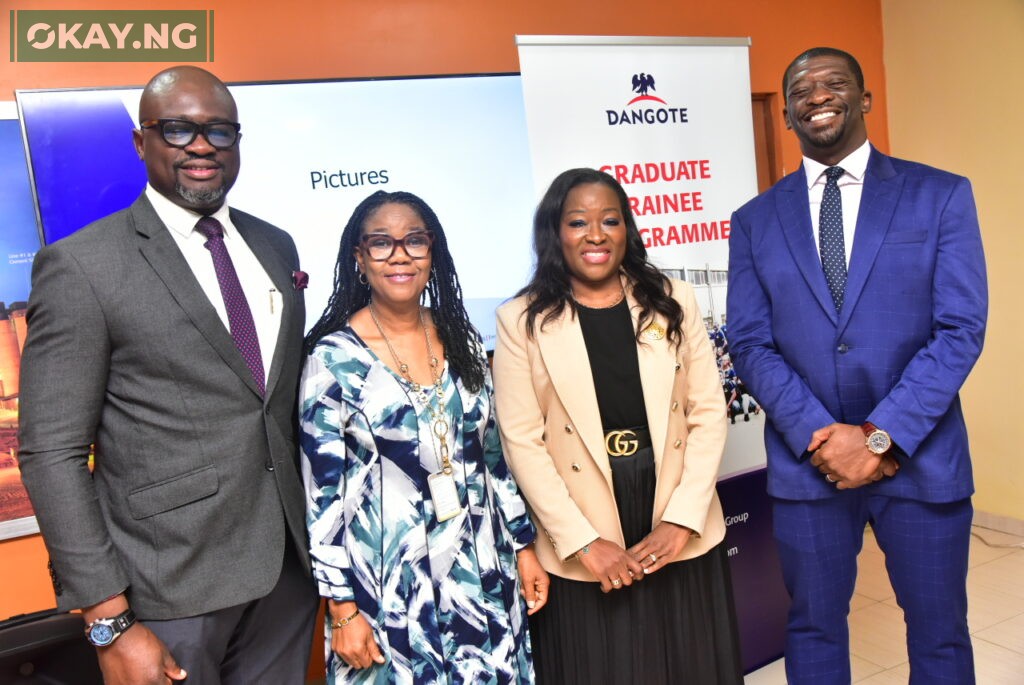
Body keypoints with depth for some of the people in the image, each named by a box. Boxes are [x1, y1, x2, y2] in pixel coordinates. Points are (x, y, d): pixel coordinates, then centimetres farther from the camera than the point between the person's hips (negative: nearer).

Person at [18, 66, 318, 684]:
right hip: (170, 590, -5)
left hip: (289, 567, 5)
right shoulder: (81, 266, -10)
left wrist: (318, 536, 10)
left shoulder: (276, 247, 8)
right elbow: (53, 454, -11)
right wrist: (110, 623, -14)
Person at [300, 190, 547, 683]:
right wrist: (342, 607, -9)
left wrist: (523, 545, 9)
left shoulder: (461, 338, 2)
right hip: (389, 581, -4)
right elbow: (322, 490, -10)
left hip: (480, 570, 4)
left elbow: (493, 453, 8)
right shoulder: (333, 356, -12)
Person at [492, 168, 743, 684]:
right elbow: (522, 442, -7)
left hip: (682, 535, 3)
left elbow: (708, 415, 1)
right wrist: (583, 543, -11)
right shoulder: (522, 320, -5)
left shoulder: (673, 302, 3)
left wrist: (682, 520, -8)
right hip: (582, 552, -2)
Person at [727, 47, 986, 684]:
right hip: (806, 461, 1)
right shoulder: (756, 220, 4)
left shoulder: (942, 195, -1)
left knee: (940, 632, 15)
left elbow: (961, 329, -7)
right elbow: (751, 343, -1)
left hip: (920, 458, -1)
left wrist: (879, 436, -16)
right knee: (813, 626, 16)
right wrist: (818, 436, -14)